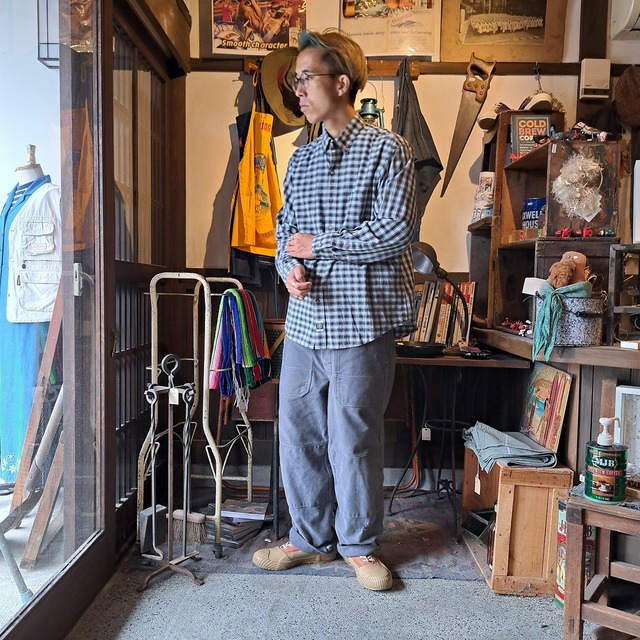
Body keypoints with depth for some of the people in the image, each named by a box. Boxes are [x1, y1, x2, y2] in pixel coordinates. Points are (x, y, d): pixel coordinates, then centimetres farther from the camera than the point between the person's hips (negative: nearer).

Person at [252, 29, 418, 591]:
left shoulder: (386, 149, -3)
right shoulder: (301, 159, 16)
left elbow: (397, 231, -13)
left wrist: (315, 244, -9)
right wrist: (289, 267, -5)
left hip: (361, 321, -6)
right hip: (305, 320, 6)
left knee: (353, 436, 3)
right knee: (298, 431, 10)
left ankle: (359, 544, 26)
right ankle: (311, 538, 30)